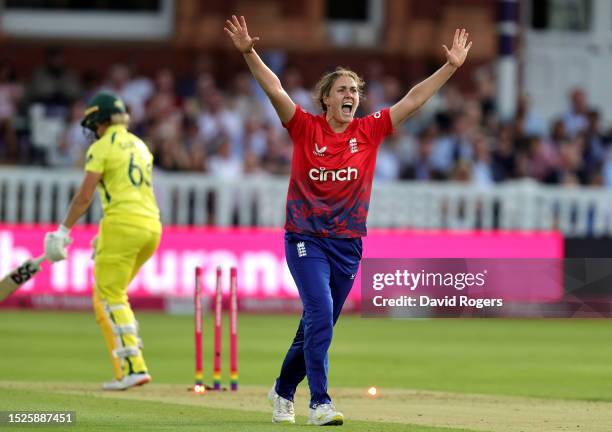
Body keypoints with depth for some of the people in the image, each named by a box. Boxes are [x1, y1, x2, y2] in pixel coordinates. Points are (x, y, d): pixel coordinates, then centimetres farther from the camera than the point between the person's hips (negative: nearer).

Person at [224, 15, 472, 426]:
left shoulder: (369, 131, 4)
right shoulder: (306, 129, -4)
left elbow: (414, 100, 4)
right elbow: (275, 90, -14)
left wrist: (451, 66, 0)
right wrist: (249, 53, -27)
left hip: (348, 244, 4)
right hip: (306, 239, -4)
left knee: (318, 324, 11)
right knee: (320, 317, -18)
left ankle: (284, 391, 32)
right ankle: (320, 403, -17)